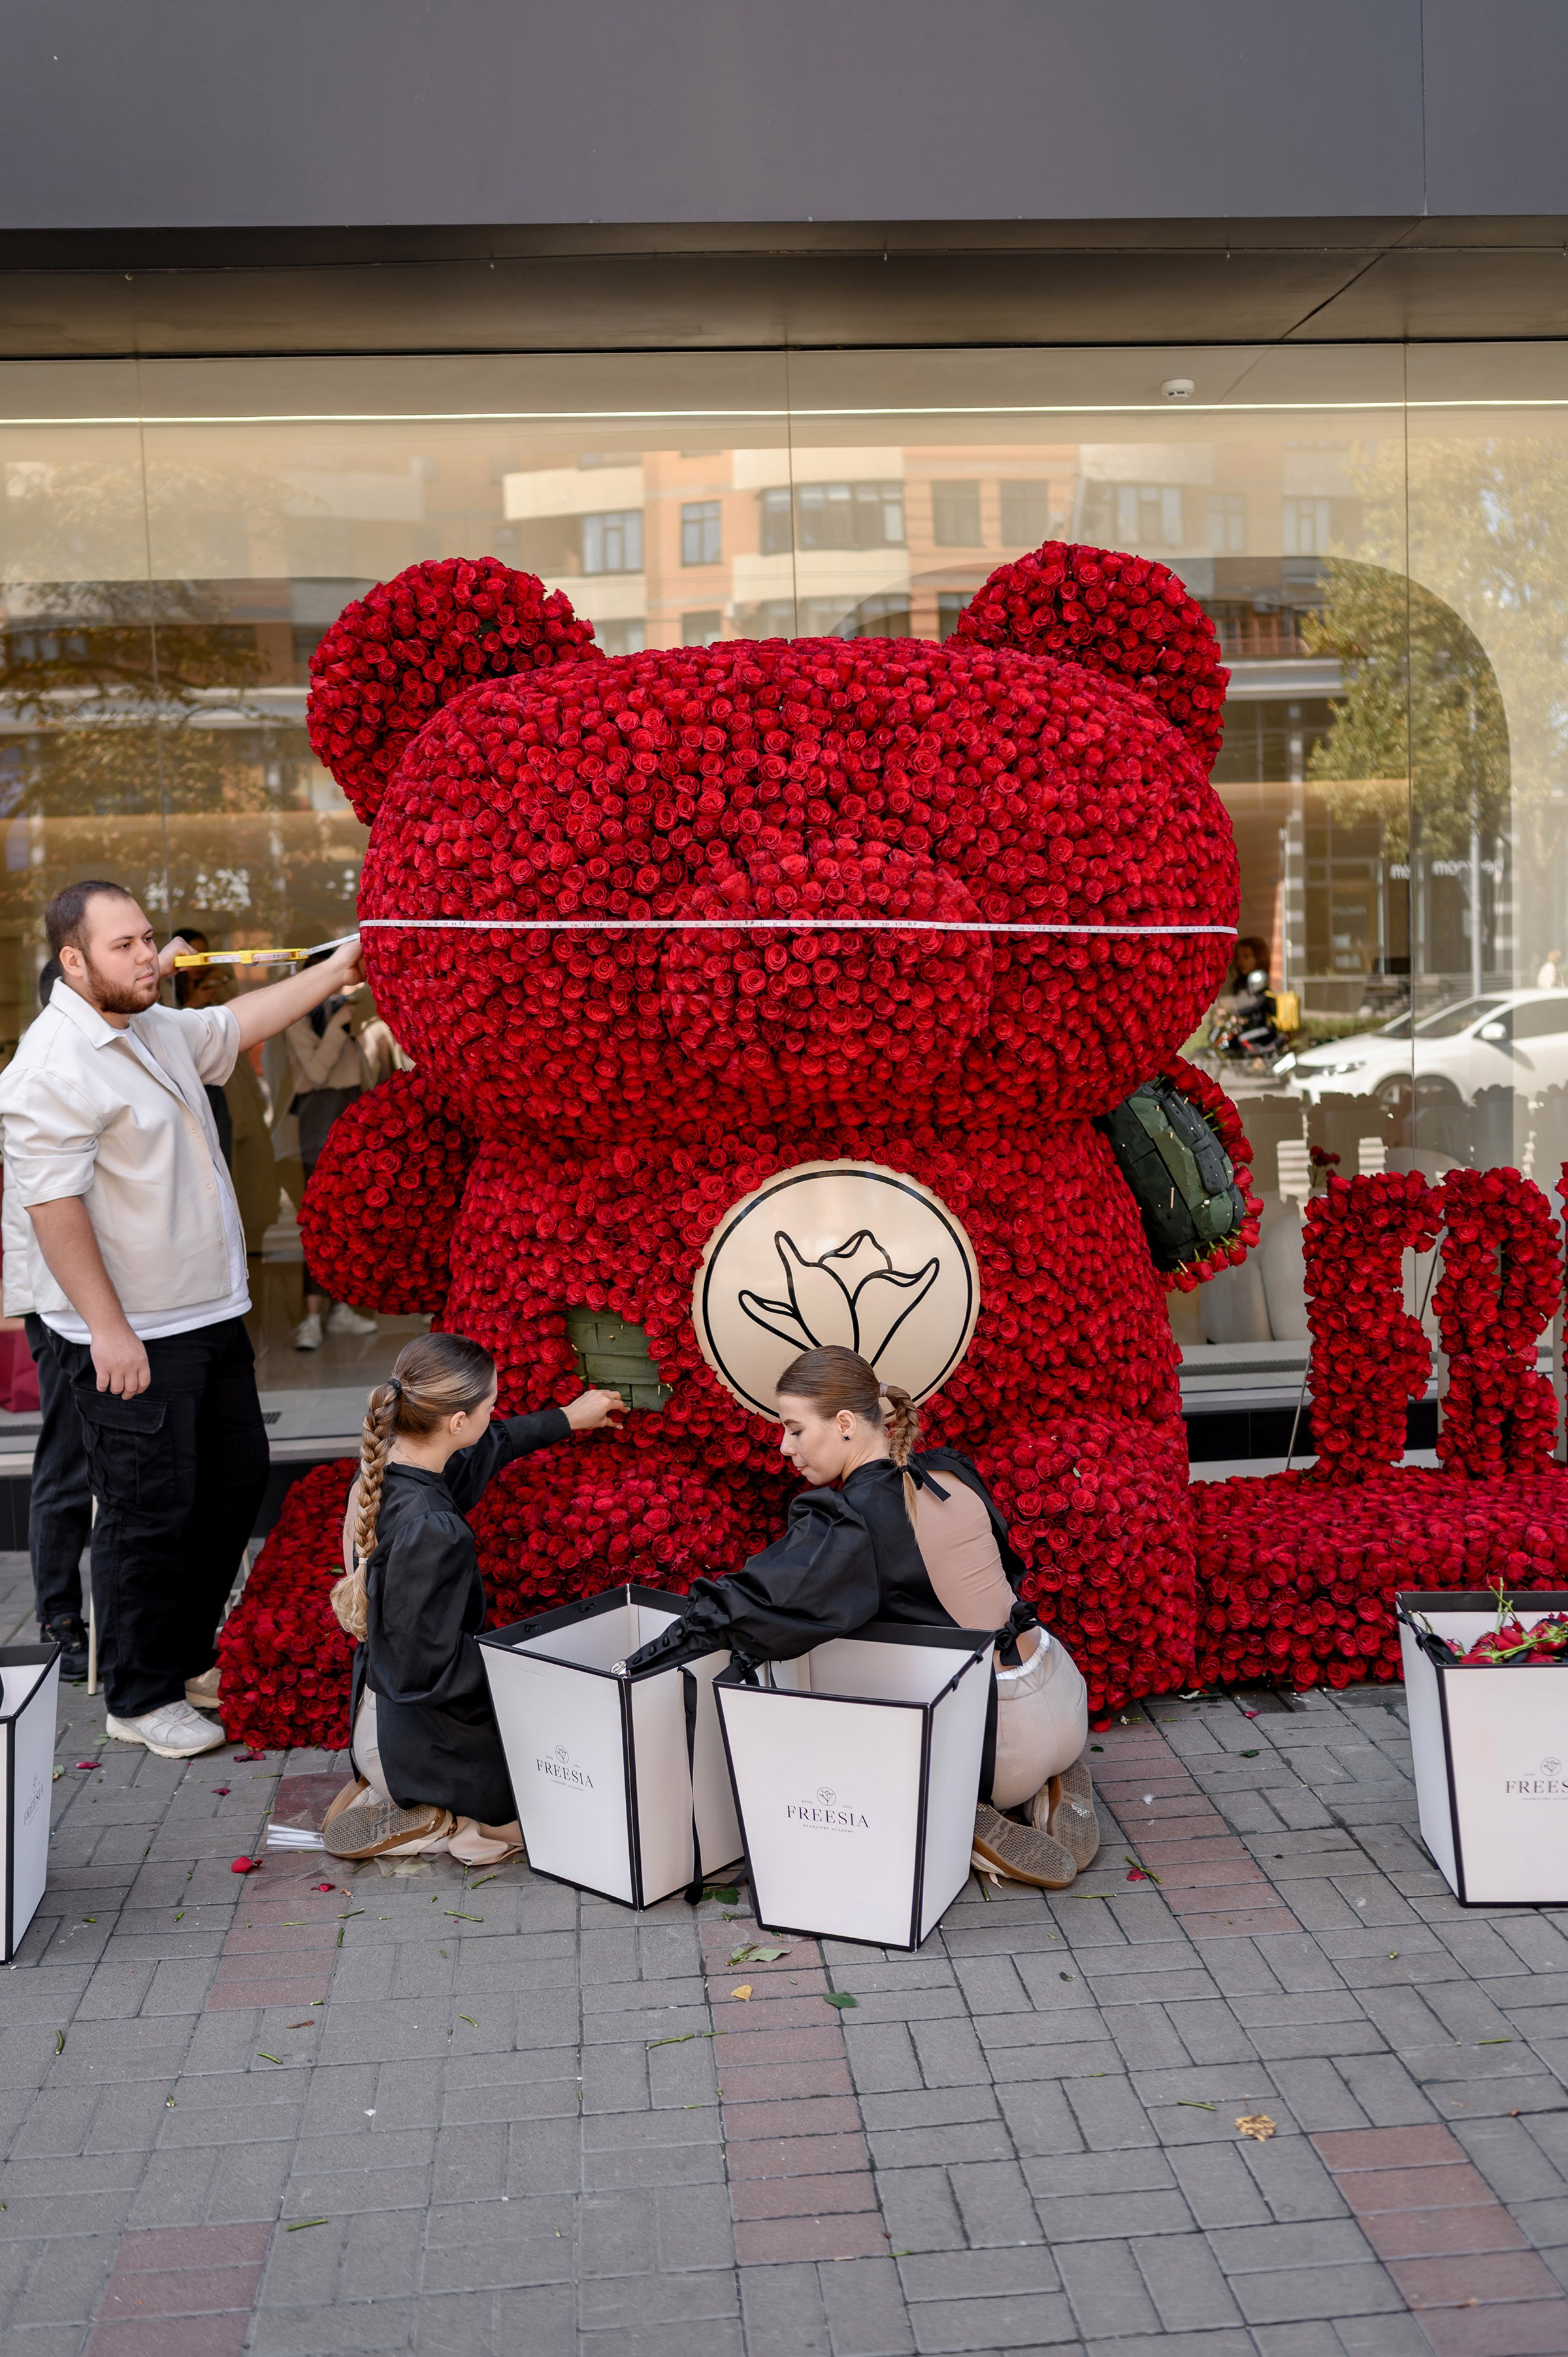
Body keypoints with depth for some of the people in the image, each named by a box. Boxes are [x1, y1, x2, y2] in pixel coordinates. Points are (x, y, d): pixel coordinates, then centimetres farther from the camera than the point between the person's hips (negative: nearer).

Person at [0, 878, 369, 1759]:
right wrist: (108, 1329, -23)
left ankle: (190, 1656, 32)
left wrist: (338, 971, 28)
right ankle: (142, 1697, 15)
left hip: (210, 1315, 10)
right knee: (151, 1512, -1)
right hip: (131, 1337, -10)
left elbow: (238, 1025, 28)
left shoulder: (158, 1027, 10)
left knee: (236, 1480, 17)